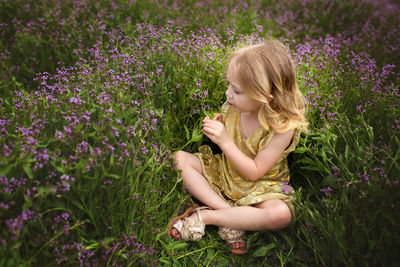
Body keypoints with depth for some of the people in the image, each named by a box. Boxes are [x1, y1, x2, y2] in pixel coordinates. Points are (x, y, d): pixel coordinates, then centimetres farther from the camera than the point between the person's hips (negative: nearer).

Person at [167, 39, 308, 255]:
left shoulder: (283, 127, -26)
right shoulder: (233, 107, -12)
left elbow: (254, 172, -24)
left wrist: (225, 141, -31)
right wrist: (216, 127, -17)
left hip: (259, 187, -5)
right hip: (223, 173, 5)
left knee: (282, 215, -34)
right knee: (181, 158, -11)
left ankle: (204, 216, -23)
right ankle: (226, 211, -21)